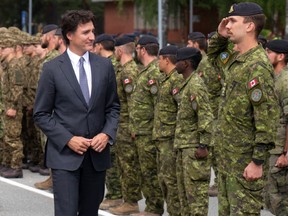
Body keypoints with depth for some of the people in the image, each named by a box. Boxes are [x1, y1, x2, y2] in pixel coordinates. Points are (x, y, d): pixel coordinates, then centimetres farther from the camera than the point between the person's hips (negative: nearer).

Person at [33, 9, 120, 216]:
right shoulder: (52, 68, -5)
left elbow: (113, 107, 12)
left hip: (97, 153, 4)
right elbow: (41, 114, -2)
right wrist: (68, 139, -12)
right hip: (64, 153, -4)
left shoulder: (104, 66, 5)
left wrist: (107, 133, -5)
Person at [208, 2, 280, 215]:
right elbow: (213, 56, 34)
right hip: (228, 154, 10)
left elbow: (268, 116, -23)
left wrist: (258, 161, -24)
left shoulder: (257, 65, -19)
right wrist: (220, 37, 11)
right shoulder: (236, 59, 10)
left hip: (245, 160, -10)